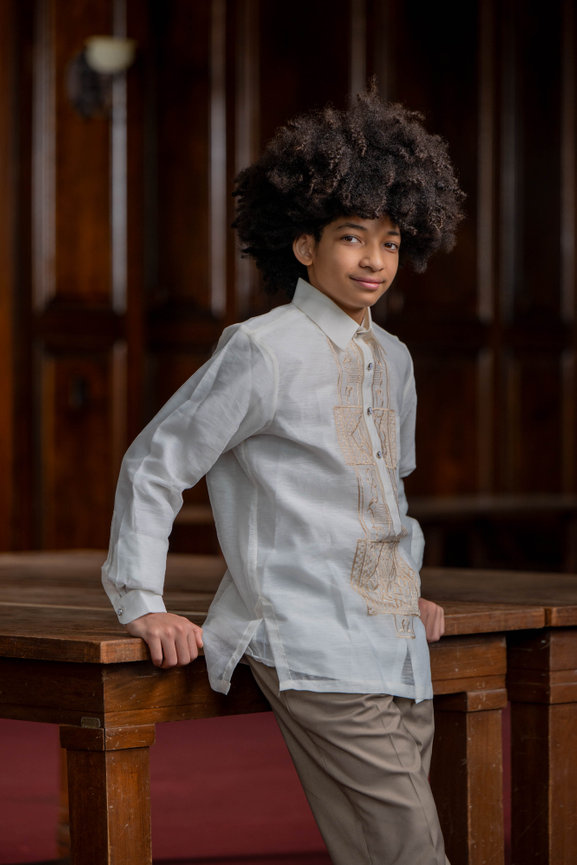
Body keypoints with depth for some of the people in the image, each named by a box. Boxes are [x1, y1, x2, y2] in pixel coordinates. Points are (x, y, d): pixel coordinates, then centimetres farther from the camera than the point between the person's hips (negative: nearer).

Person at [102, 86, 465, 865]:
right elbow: (153, 465, -2)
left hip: (396, 650, 8)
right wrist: (141, 602, -6)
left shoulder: (394, 361, 16)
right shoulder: (264, 351, -7)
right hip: (310, 648, -8)